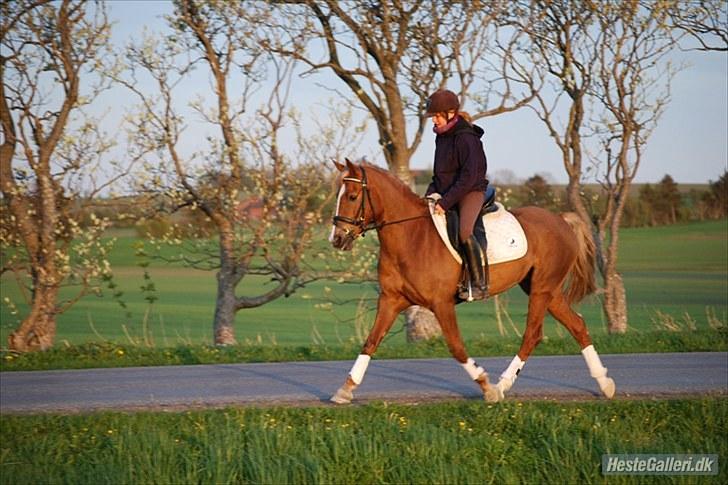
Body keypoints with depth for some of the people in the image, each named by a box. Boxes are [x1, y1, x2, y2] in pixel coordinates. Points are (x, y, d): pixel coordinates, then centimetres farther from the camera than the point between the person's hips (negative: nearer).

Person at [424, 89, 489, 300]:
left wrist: (445, 203, -23)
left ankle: (480, 285, -28)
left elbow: (469, 177, -22)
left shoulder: (466, 138, -16)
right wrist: (429, 196, 6)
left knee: (464, 231, -29)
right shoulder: (441, 137, 11)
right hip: (447, 194, 9)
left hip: (471, 192, -9)